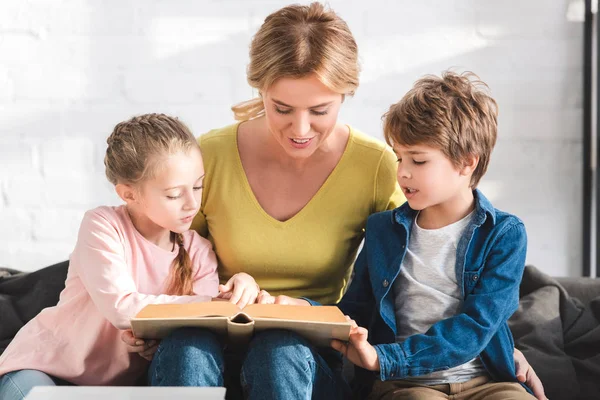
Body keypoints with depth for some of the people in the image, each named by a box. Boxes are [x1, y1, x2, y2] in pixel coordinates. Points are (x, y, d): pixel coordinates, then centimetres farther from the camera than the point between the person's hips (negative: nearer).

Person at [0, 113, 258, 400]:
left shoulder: (199, 253, -3)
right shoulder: (102, 226, -16)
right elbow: (123, 309, -29)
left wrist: (238, 289, -33)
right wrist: (212, 303, -31)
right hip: (47, 367, -4)